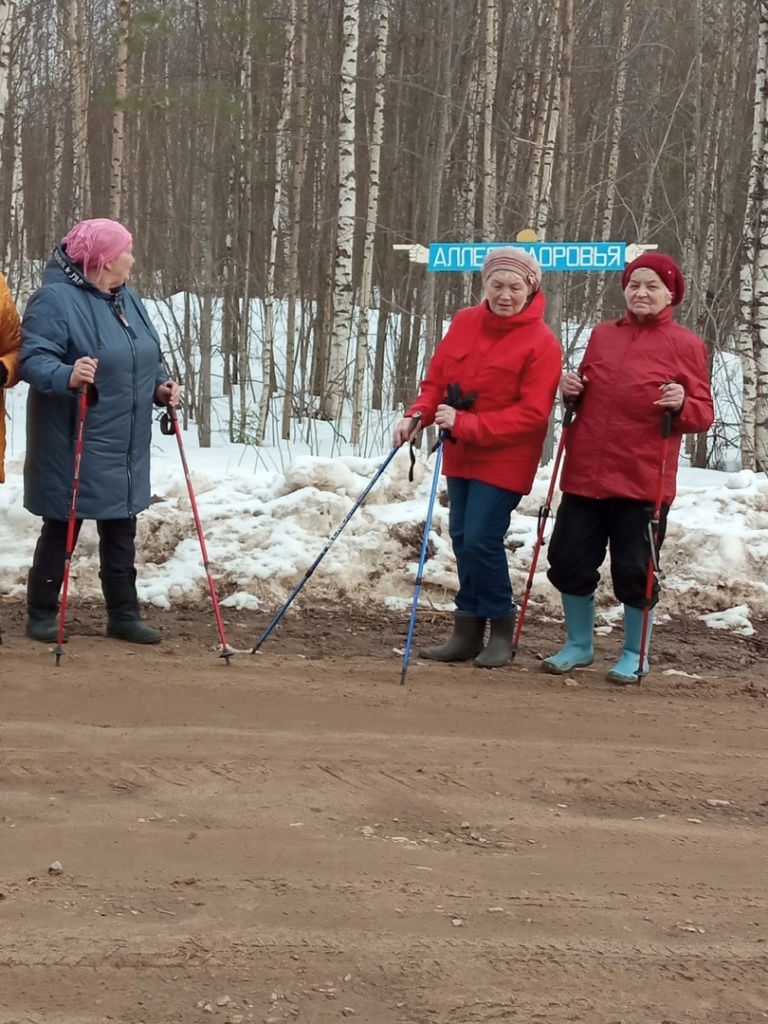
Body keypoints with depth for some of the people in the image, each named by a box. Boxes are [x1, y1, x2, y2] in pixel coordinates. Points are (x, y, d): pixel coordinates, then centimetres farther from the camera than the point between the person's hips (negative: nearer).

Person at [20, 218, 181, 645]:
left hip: (124, 447, 8)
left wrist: (159, 387, 2)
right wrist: (67, 376, -41)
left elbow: (146, 357, 21)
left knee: (121, 532, 13)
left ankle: (124, 614, 22)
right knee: (61, 531, 2)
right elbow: (32, 359, -22)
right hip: (73, 445, -8)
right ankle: (42, 615, 15)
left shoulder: (127, 298, 13)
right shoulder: (55, 298, -15)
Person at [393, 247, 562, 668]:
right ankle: (468, 631, 18)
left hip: (504, 460, -6)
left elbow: (531, 414, -19)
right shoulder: (464, 323, 3)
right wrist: (417, 416, -11)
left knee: (481, 540, -12)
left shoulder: (541, 343, -14)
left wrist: (465, 424, -25)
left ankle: (501, 628, 7)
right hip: (460, 456, 6)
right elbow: (437, 379, 10)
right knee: (462, 539, 8)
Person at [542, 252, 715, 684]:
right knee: (569, 559, 7)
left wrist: (681, 406, -22)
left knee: (634, 569, 2)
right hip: (586, 474, 5)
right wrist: (573, 393, 1)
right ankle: (579, 645, 25)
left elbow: (703, 414, -1)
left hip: (643, 481, -4)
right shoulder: (602, 335, 12)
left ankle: (635, 655, 19)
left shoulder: (685, 345, -1)